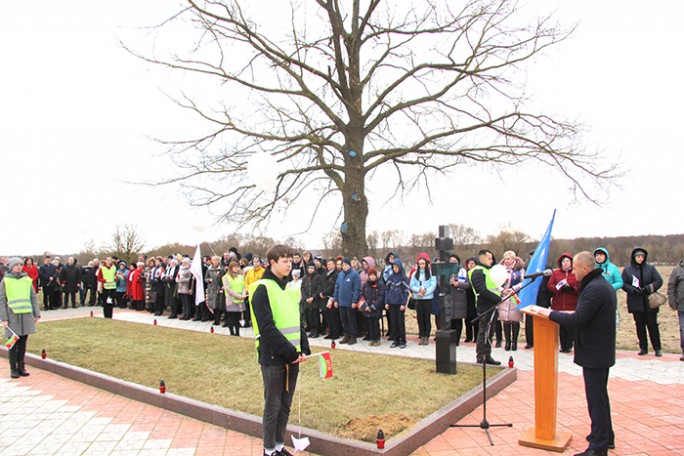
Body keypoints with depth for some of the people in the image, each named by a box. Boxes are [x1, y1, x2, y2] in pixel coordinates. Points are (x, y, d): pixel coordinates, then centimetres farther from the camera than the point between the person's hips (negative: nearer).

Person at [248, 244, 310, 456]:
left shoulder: (290, 288, 11)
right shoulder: (263, 289, -12)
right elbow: (267, 328, -19)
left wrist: (303, 349, 2)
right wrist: (291, 352, -18)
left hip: (292, 356, 7)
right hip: (273, 357, -7)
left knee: (285, 405, 15)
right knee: (273, 405, 5)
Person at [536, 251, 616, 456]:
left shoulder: (594, 289, -23)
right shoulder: (603, 285, 11)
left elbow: (577, 320, -27)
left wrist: (550, 313, -16)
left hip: (594, 353, -11)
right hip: (603, 351, 11)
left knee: (596, 400, -1)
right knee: (600, 396, 22)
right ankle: (606, 436, 36)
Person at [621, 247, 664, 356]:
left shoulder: (650, 268, 4)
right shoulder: (627, 269, 3)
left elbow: (659, 281, 0)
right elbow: (623, 284, 0)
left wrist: (648, 288, -16)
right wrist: (633, 290, -17)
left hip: (650, 302, 0)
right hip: (635, 303, 1)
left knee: (652, 325, 2)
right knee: (639, 325, 7)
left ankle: (657, 348, 13)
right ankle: (643, 347, 16)